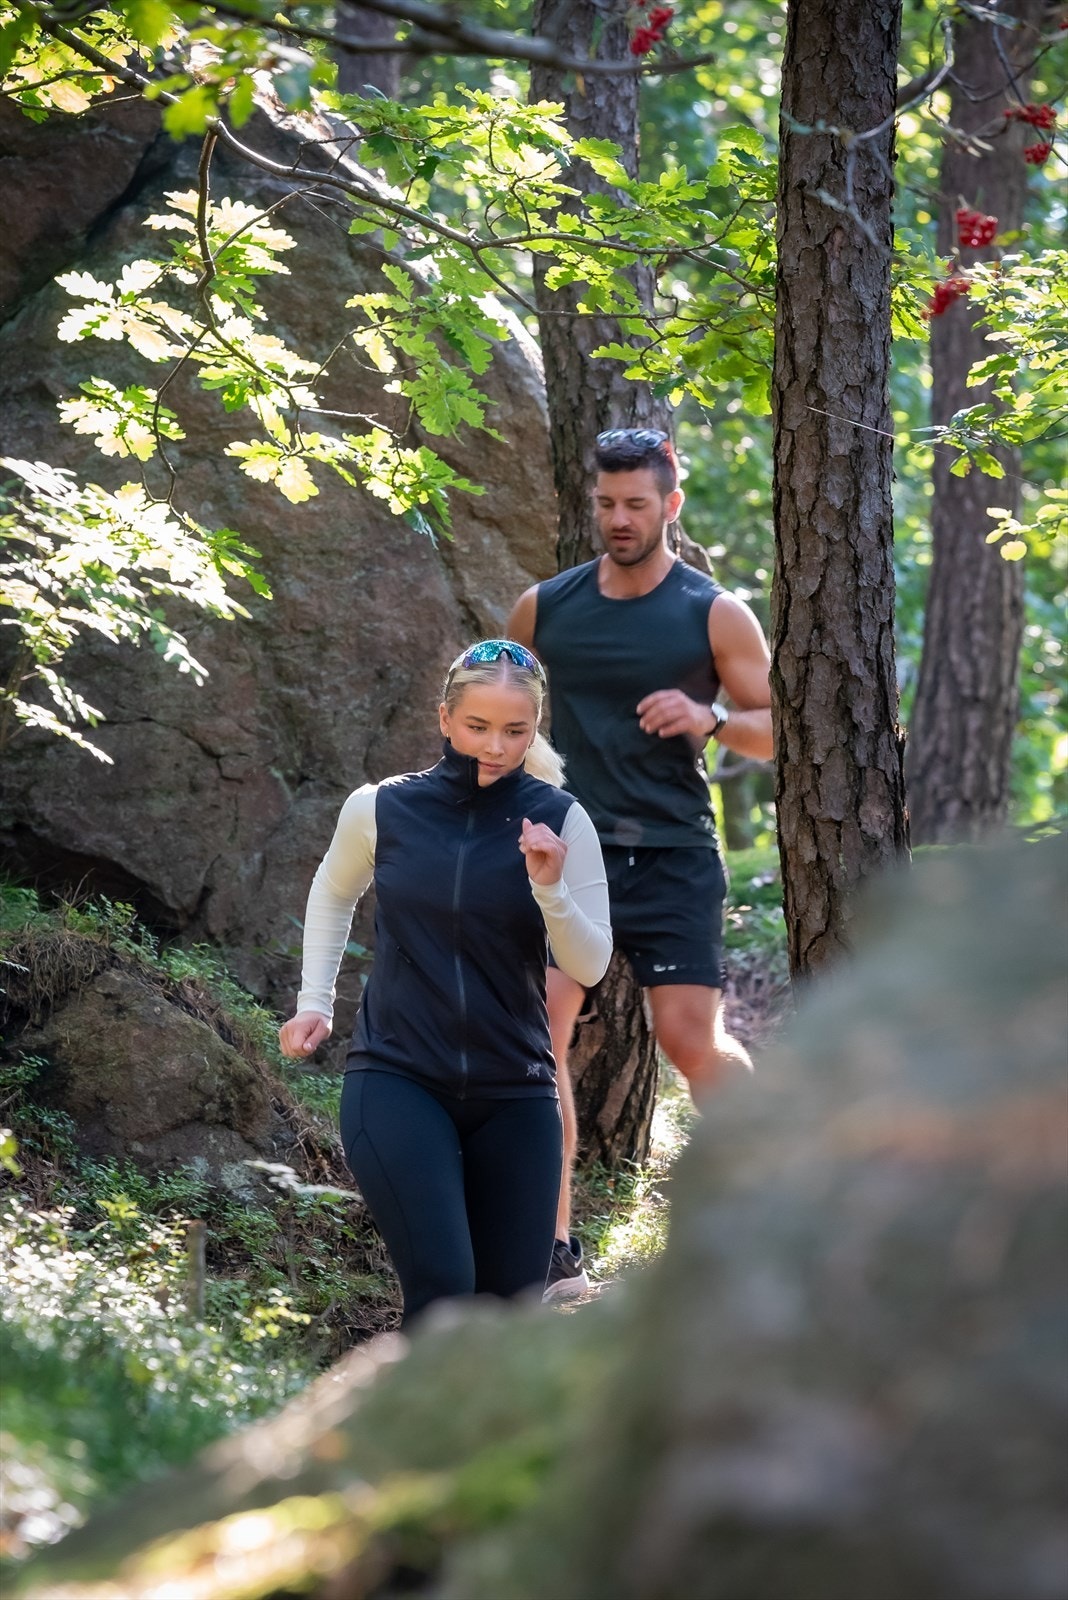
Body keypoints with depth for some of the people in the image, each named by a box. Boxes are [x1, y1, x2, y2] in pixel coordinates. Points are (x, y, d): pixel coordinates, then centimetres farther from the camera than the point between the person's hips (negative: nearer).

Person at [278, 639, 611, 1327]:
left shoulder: (558, 821, -5)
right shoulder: (380, 810, -3)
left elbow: (590, 968, -5)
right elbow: (333, 894, 19)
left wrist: (550, 888, -21)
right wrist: (314, 1002, 13)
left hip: (514, 1094, 2)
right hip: (397, 1081, -1)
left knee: (513, 1301, 7)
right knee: (443, 1288, -19)